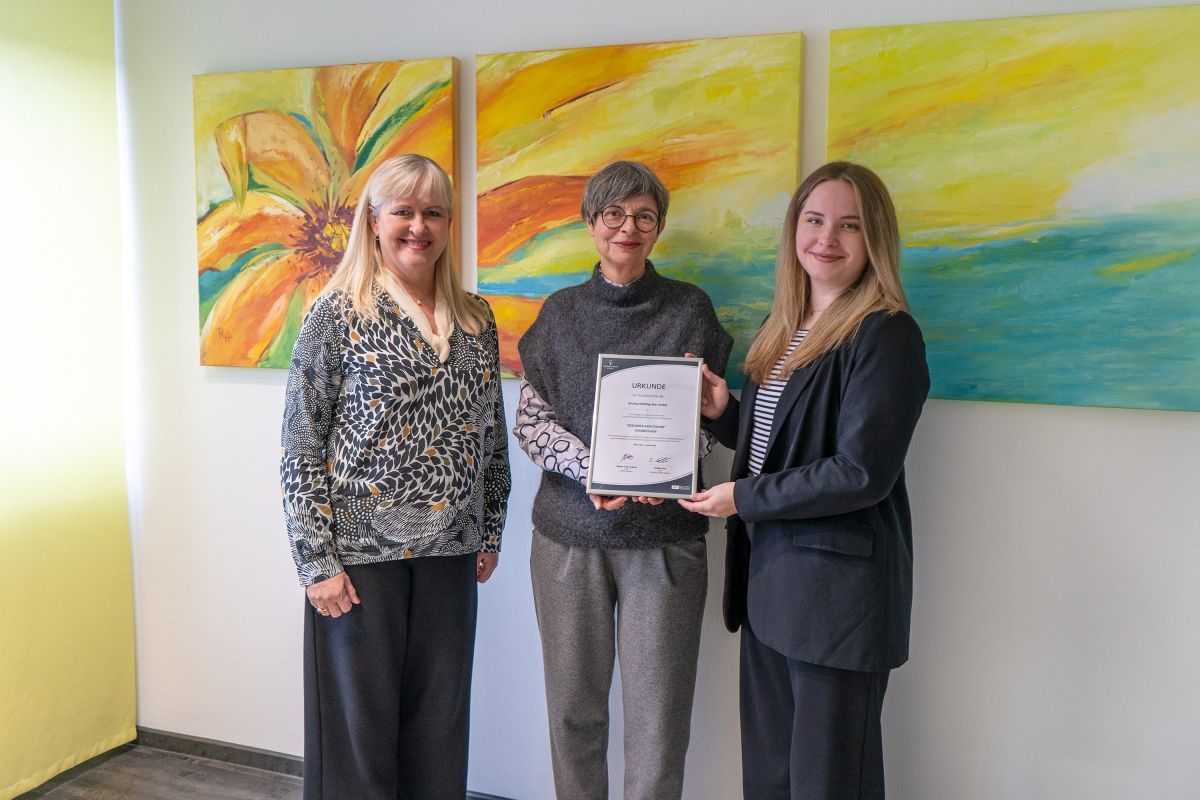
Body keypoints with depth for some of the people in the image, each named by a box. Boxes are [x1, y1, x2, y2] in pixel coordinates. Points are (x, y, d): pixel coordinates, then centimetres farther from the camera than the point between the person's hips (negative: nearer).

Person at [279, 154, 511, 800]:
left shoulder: (475, 321, 8)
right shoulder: (337, 315, -6)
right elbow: (300, 450, -7)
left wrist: (489, 533, 12)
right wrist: (317, 563, -10)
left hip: (450, 552, 4)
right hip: (362, 553, -4)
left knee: (439, 723, 14)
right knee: (361, 724, 9)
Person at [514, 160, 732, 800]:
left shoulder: (689, 309, 4)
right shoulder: (561, 311, 8)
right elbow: (530, 418, 3)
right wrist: (591, 469, -16)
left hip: (663, 536, -1)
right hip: (570, 531, 2)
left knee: (657, 716, 0)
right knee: (573, 705, 11)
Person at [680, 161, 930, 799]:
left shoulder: (887, 335, -13)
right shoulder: (782, 328, 12)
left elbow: (862, 473, -19)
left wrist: (743, 499, -13)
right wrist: (723, 415, 1)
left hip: (839, 585, -8)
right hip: (767, 573, 8)